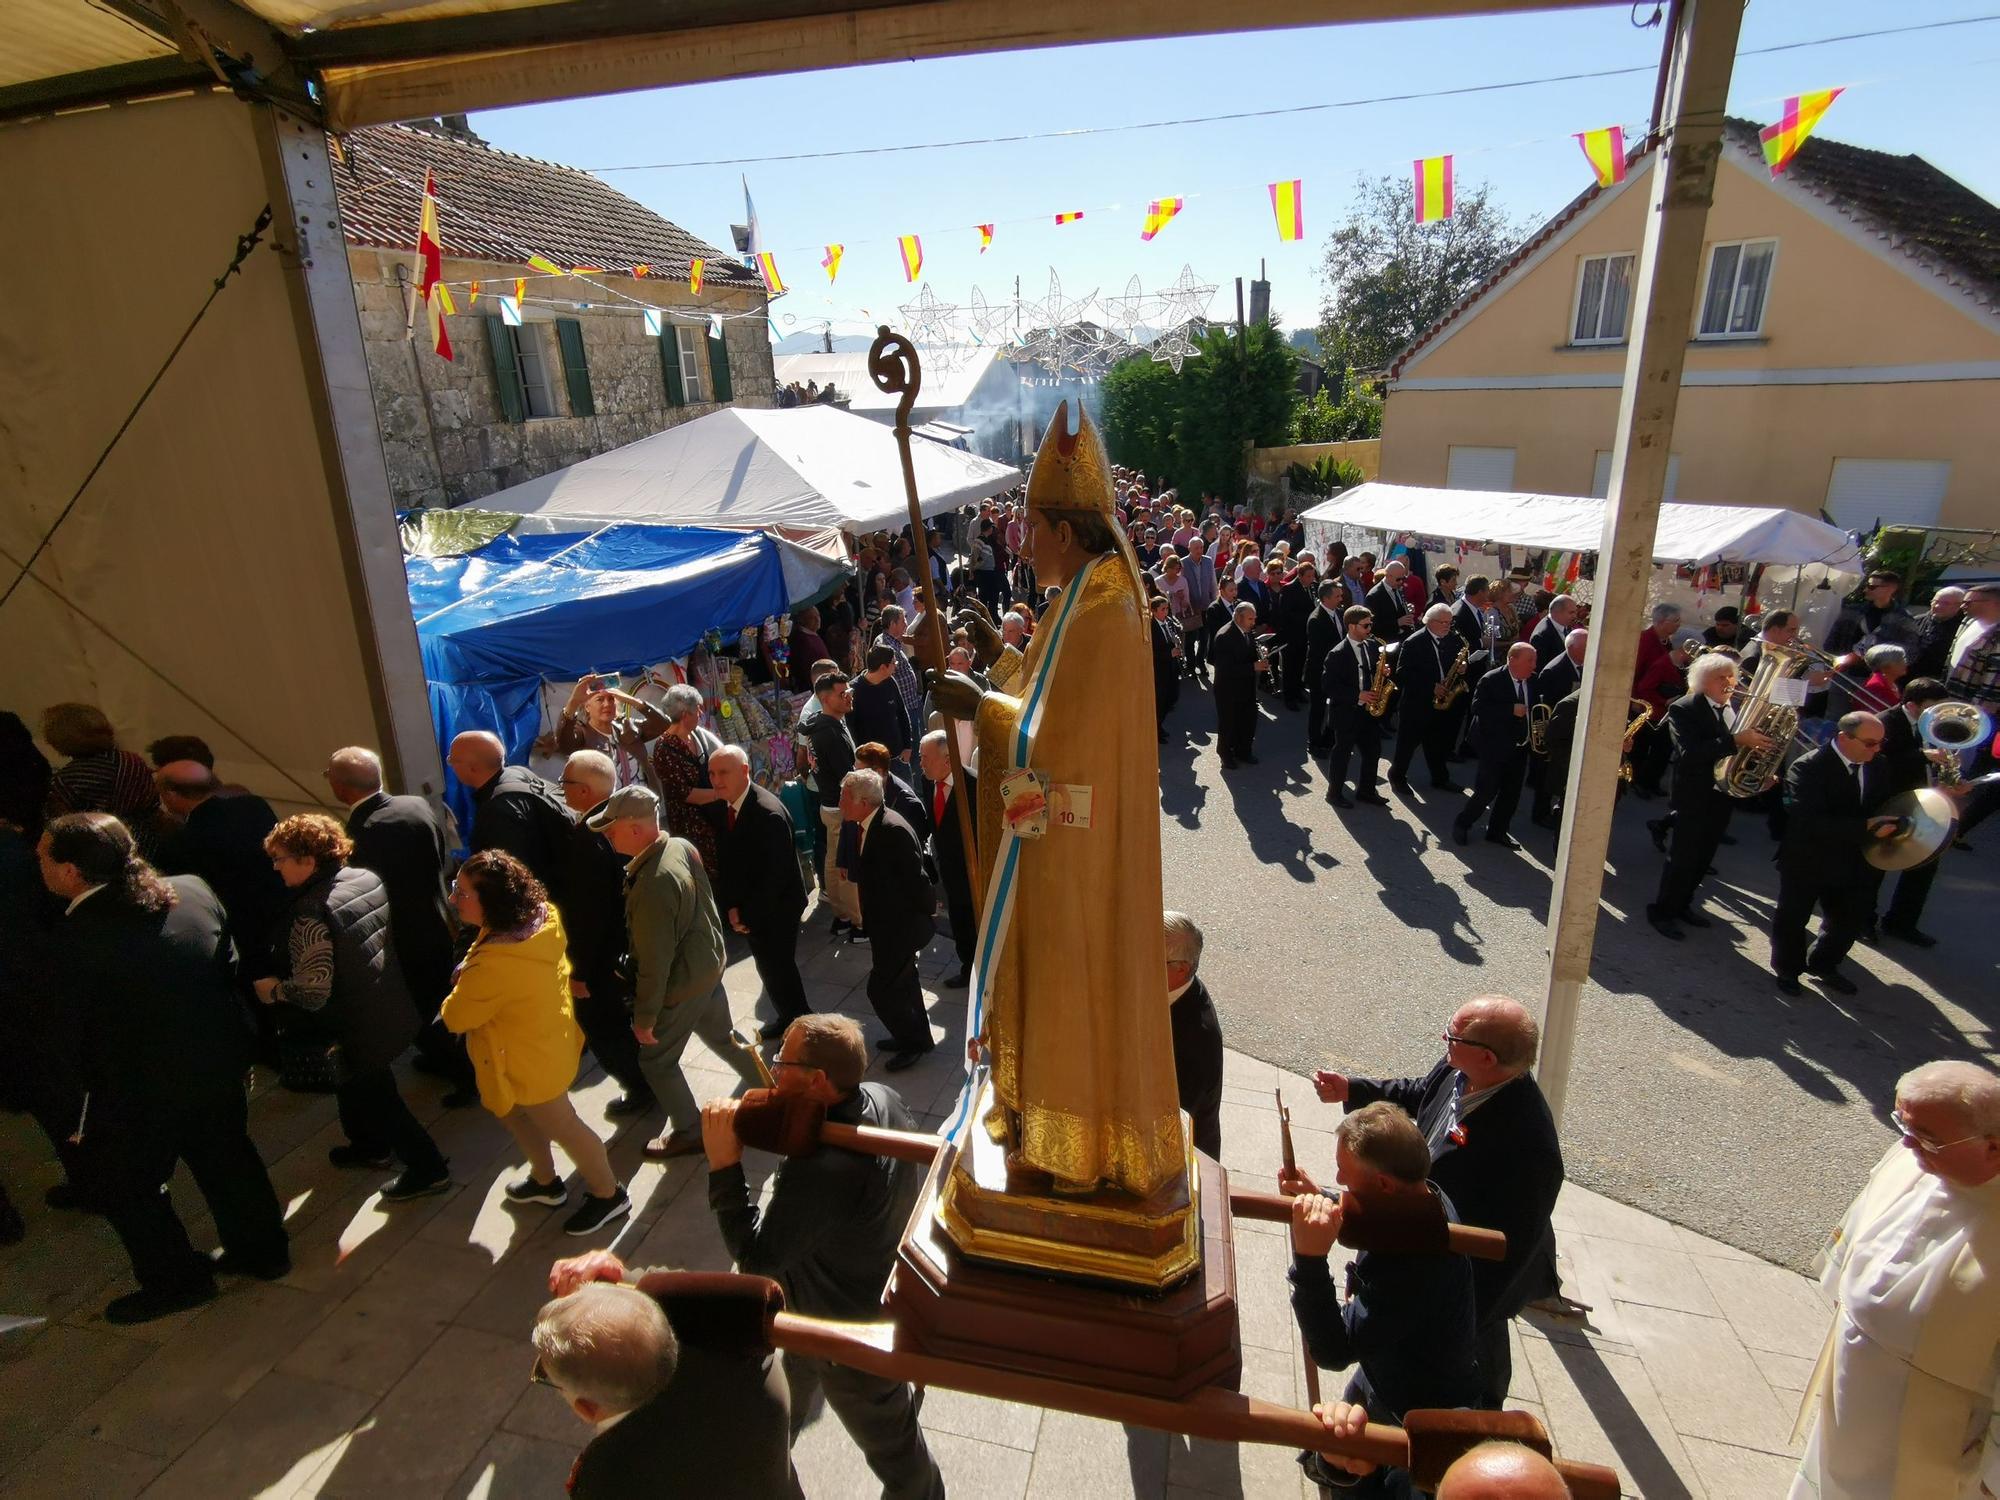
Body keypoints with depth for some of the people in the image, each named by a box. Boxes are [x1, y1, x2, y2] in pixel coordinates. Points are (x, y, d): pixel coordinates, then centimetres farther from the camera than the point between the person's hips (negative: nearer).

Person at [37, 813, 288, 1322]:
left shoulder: (75, 937, -22)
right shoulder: (194, 890, -8)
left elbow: (78, 1030, -11)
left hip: (146, 1081, -6)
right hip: (222, 1057, 6)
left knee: (114, 1179, 18)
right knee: (224, 1152, 24)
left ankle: (177, 1280, 29)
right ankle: (261, 1250, 39)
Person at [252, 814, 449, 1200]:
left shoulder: (311, 914, -28)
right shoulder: (367, 878, -5)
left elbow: (313, 991, -29)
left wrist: (273, 990, -8)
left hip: (360, 1031, -8)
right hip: (393, 1012, 8)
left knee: (373, 1096, 12)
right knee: (363, 1082, 29)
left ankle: (428, 1168, 22)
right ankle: (371, 1146, 49)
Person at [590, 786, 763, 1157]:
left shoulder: (653, 885, -35)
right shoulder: (682, 846, -9)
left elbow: (655, 962, -27)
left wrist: (645, 1017, -15)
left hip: (681, 985, -8)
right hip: (710, 965, 8)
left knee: (656, 1061, 15)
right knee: (723, 1038, 27)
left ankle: (689, 1131, 32)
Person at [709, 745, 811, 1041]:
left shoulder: (769, 813, -27)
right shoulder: (727, 806, -3)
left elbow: (776, 873, -26)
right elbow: (728, 861, 4)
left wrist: (749, 913, -19)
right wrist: (732, 906, -5)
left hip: (777, 906, -7)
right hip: (751, 906, 7)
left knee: (776, 966, 3)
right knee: (768, 964, 19)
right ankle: (790, 1017, 39)